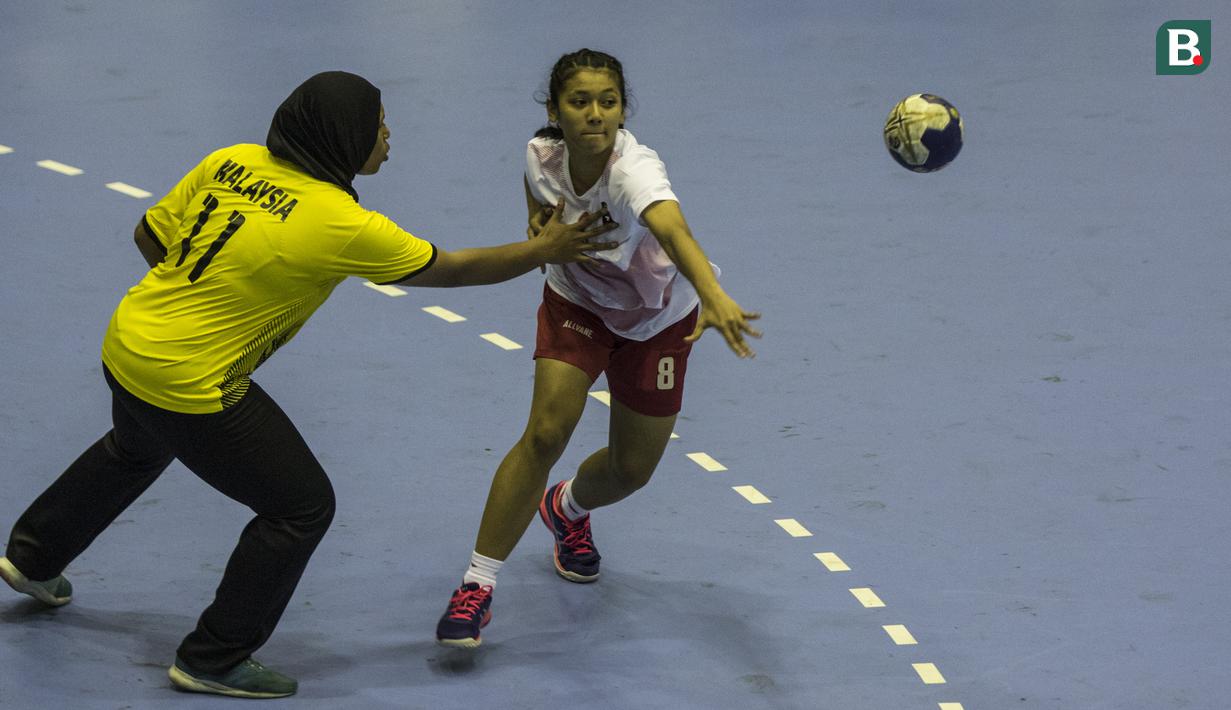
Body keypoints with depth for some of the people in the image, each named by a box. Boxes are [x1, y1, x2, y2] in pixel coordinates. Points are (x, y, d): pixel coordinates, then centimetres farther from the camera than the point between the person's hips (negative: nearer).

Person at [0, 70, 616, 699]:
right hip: (189, 388, -8)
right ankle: (214, 662, 17)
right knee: (301, 506, 7)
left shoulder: (231, 163, -5)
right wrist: (543, 250, 3)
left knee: (133, 450, 39)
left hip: (128, 343, 8)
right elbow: (451, 269, -11)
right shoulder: (342, 224, -22)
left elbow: (150, 235, 5)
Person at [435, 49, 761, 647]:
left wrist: (714, 296, -82)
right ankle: (477, 584, -10)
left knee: (631, 468, 8)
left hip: (657, 317, -1)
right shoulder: (541, 154, -24)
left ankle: (566, 509, 46)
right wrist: (540, 222, -14)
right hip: (577, 301, 1)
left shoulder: (634, 169, -40)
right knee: (546, 431, -20)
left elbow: (672, 229, -64)